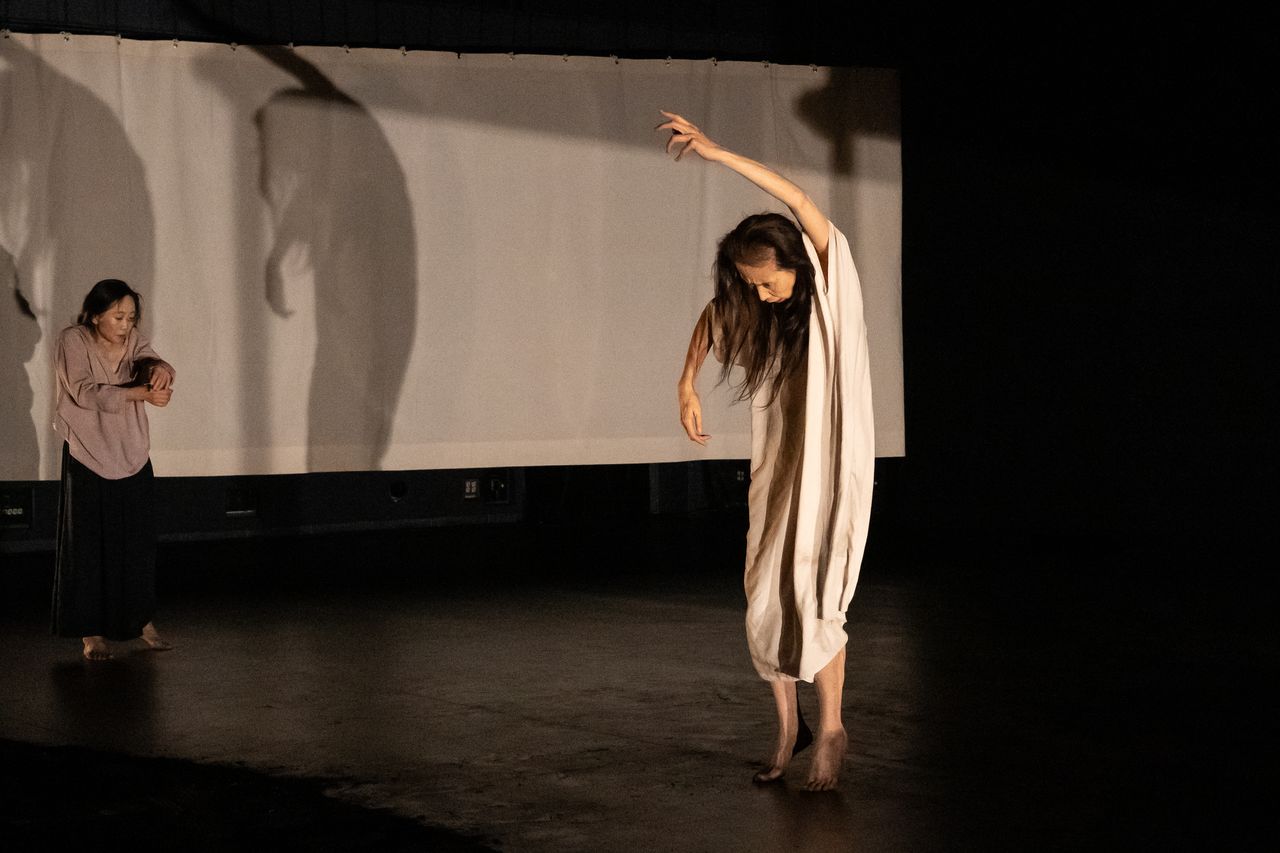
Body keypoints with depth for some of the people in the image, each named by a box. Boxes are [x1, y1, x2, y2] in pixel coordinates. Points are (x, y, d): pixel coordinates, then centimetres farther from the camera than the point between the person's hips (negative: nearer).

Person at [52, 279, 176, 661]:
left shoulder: (133, 340, 3)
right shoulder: (73, 342, -13)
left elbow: (151, 364, -12)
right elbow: (86, 392, -24)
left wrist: (160, 369, -37)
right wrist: (141, 393, -32)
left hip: (132, 456, 4)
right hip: (87, 459, -4)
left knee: (138, 541, 8)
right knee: (88, 544, 0)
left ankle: (141, 619, 20)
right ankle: (91, 632, 7)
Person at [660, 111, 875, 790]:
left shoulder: (831, 286, -12)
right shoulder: (749, 309, 3)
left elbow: (801, 203, -25)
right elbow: (710, 319, 26)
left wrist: (718, 154, -29)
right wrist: (687, 386, 14)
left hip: (831, 467, -5)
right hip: (776, 468, 5)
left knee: (814, 600, -7)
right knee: (765, 601, 3)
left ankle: (831, 728, 10)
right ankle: (788, 727, 19)